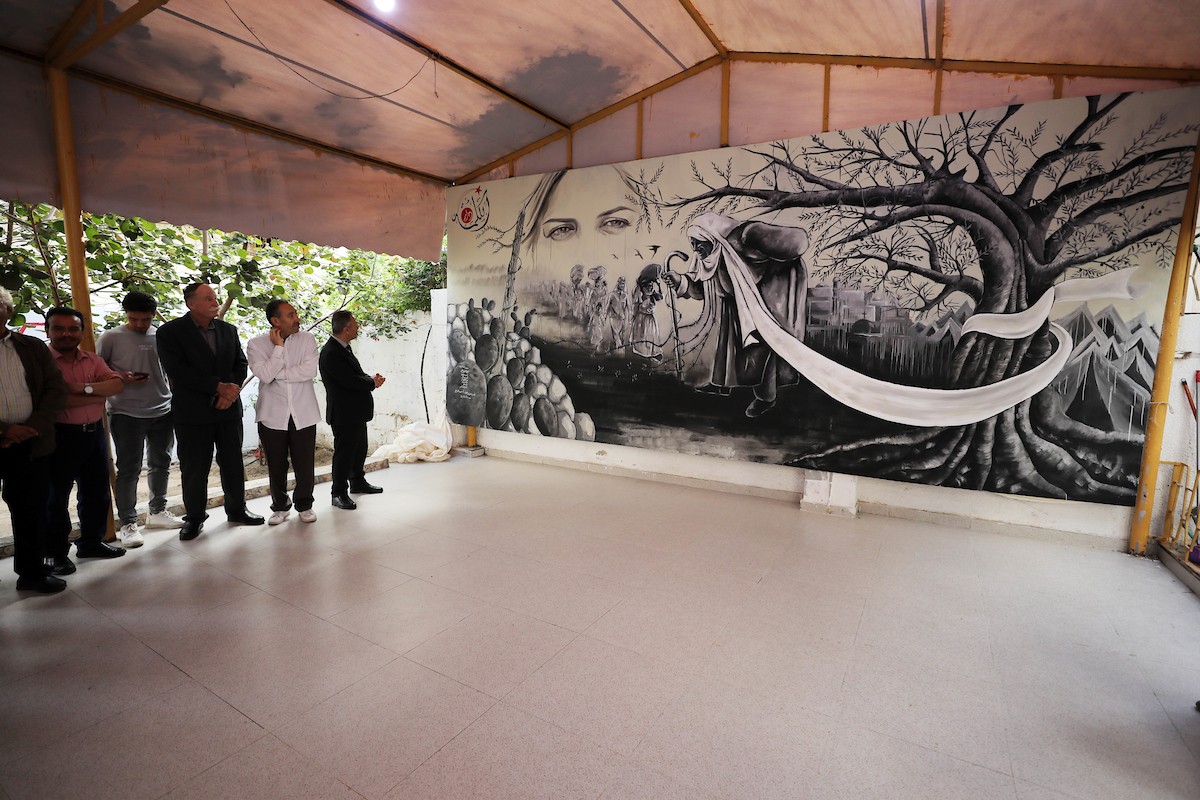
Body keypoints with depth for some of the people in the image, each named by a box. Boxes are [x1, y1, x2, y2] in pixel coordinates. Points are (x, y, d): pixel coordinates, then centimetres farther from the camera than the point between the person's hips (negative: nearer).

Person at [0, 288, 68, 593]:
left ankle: (32, 572, 20)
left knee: (31, 511, 9)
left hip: (32, 444, 1)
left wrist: (34, 427, -11)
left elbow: (56, 389, 2)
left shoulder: (33, 347, 8)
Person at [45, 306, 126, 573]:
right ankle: (57, 552, 22)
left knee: (98, 493, 15)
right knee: (56, 497, 9)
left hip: (94, 432, 5)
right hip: (60, 436, -5)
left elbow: (117, 384, -5)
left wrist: (84, 387, -19)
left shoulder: (93, 360, 8)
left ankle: (92, 543, 31)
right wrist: (98, 396, -12)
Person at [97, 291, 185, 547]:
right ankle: (127, 523, 10)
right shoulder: (110, 338, -3)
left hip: (162, 412, 4)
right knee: (128, 469, 0)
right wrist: (121, 378, -18)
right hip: (127, 414, -4)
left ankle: (157, 511, 28)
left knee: (160, 464, 13)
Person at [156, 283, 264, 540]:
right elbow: (177, 371, -15)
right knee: (194, 468, 5)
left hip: (228, 409, 4)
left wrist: (230, 391, -9)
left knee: (233, 462, 11)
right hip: (192, 412, -3)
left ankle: (237, 509, 25)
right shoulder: (171, 332, -5)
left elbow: (241, 364, 8)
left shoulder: (228, 330, 9)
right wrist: (219, 386, -18)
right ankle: (194, 517, 21)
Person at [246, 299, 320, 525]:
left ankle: (304, 505, 23)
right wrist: (278, 346, -12)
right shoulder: (256, 344, -1)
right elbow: (265, 375, -16)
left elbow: (310, 371, -13)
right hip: (272, 416, 0)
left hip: (303, 414, 0)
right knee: (276, 466, 10)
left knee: (305, 464, 4)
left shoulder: (306, 339, 1)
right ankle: (280, 506, 29)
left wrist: (277, 374, -12)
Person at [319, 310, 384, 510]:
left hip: (357, 411, 10)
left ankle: (358, 482, 37)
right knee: (344, 452, 0)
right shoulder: (331, 353, -21)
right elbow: (350, 381, -25)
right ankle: (339, 493, 11)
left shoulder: (344, 348, 11)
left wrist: (370, 378, -5)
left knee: (360, 449, 21)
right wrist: (373, 382, -9)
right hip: (344, 414, -10)